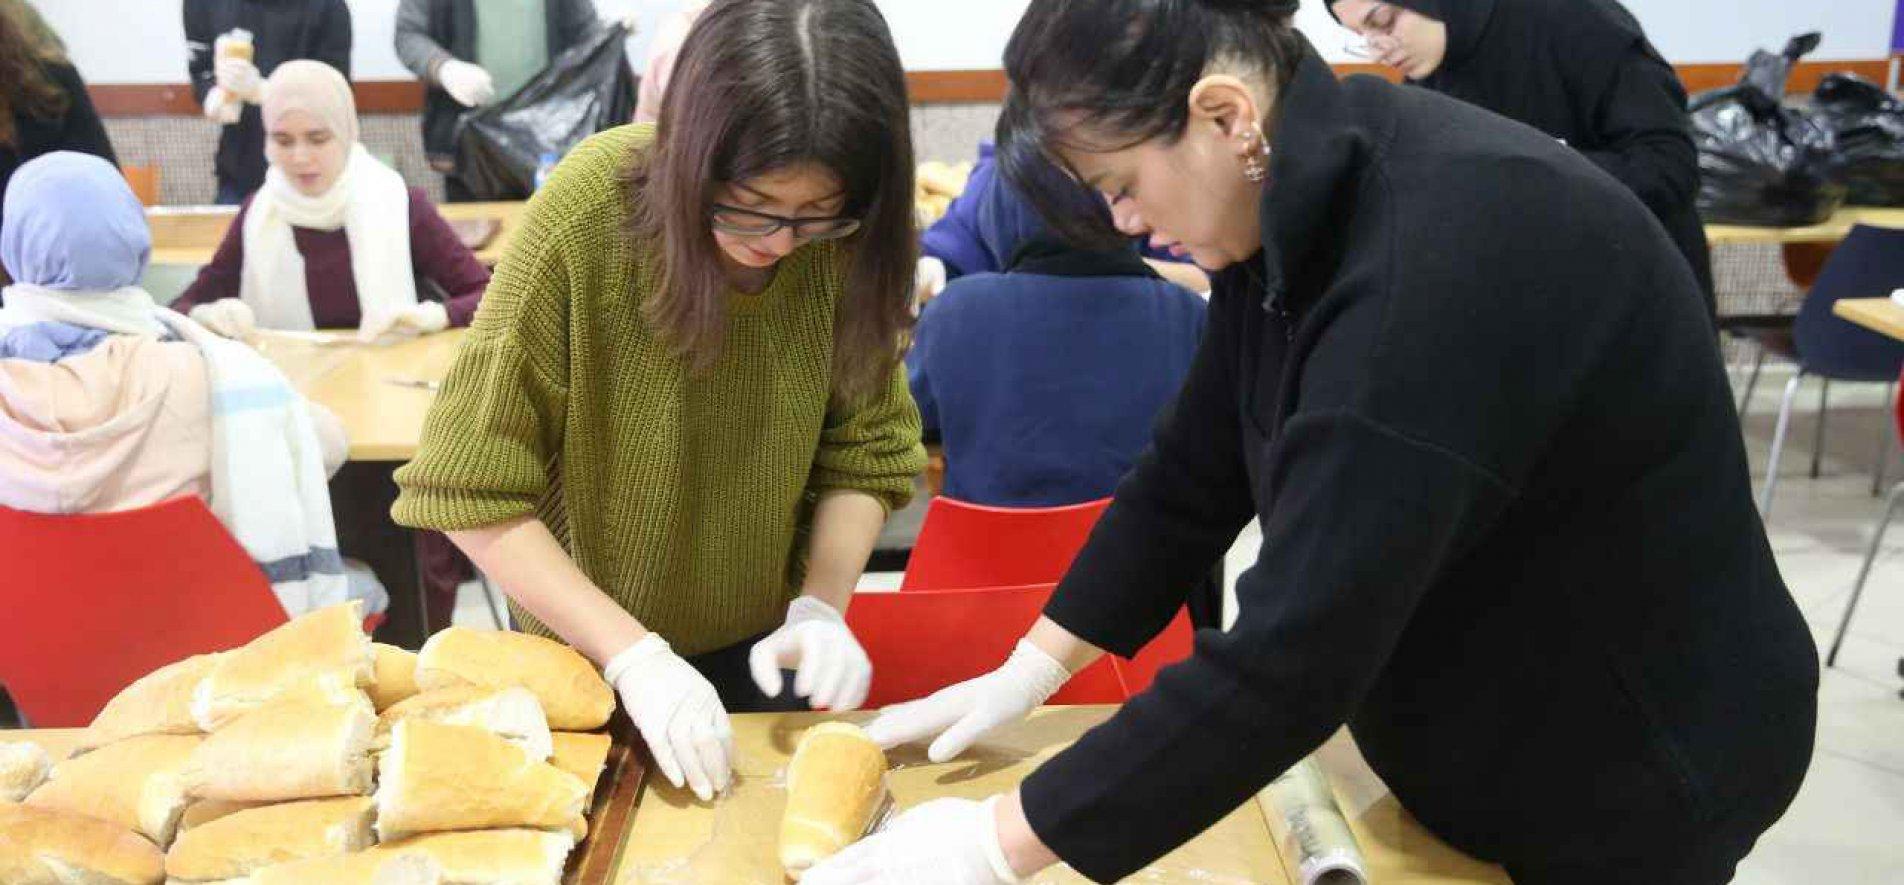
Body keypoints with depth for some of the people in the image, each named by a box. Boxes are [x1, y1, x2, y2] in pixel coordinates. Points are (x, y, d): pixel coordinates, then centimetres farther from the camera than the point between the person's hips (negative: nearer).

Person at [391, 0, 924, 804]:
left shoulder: (844, 241, -20)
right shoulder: (589, 214, -29)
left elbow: (865, 447, -8)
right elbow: (472, 488, -24)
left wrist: (821, 606, -23)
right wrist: (633, 653, -29)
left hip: (759, 638, 2)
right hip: (591, 641, -2)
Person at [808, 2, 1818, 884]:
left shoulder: (1445, 259, -35)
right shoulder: (1300, 206, -7)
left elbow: (1291, 655, -37)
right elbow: (1191, 476, 2)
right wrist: (1027, 670, 2)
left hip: (1631, 762, -7)